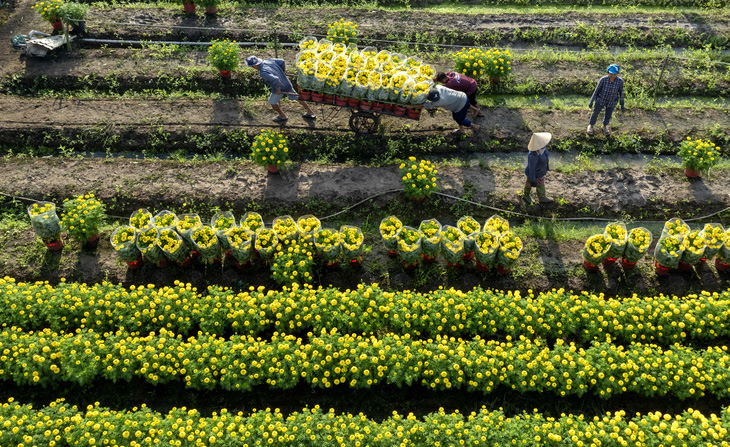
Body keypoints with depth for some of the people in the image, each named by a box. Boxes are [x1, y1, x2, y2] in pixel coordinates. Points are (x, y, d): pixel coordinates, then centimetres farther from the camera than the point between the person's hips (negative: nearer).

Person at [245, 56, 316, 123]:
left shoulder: (263, 72, -30)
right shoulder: (268, 61, -8)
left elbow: (275, 79, -40)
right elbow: (282, 61, 3)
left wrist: (277, 89, -24)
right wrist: (283, 71, 19)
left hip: (279, 89, -7)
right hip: (286, 84, 7)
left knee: (272, 102, 20)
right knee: (296, 97, 23)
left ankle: (283, 116, 39)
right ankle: (310, 113, 35)